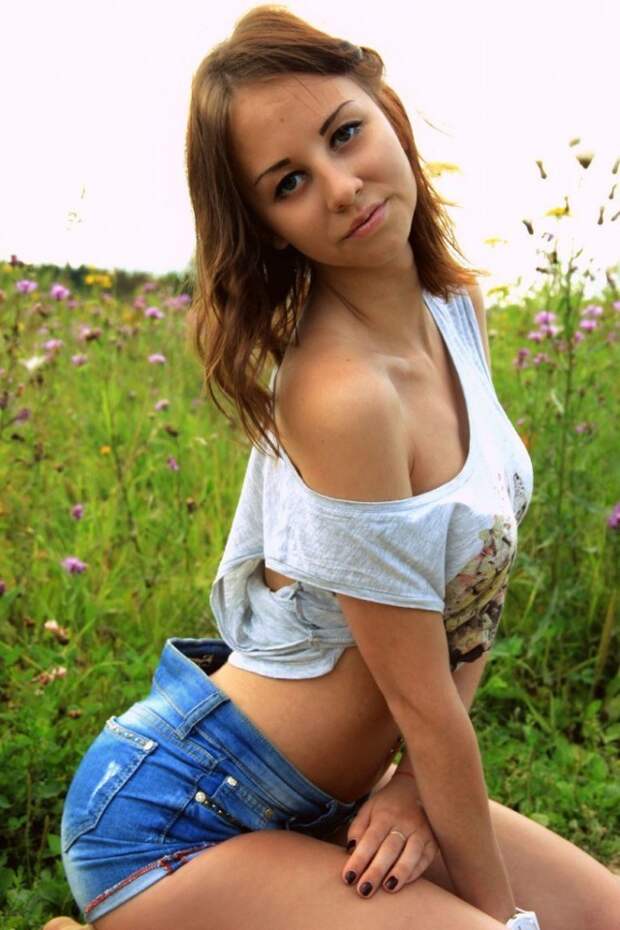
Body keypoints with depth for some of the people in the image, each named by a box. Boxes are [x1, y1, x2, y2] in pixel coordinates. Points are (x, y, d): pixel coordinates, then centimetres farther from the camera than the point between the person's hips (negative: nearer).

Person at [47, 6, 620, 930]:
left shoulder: (457, 303, -3)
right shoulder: (343, 394, -29)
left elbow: (471, 600, 1)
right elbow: (422, 696, -21)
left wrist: (413, 778, -8)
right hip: (175, 822, -8)